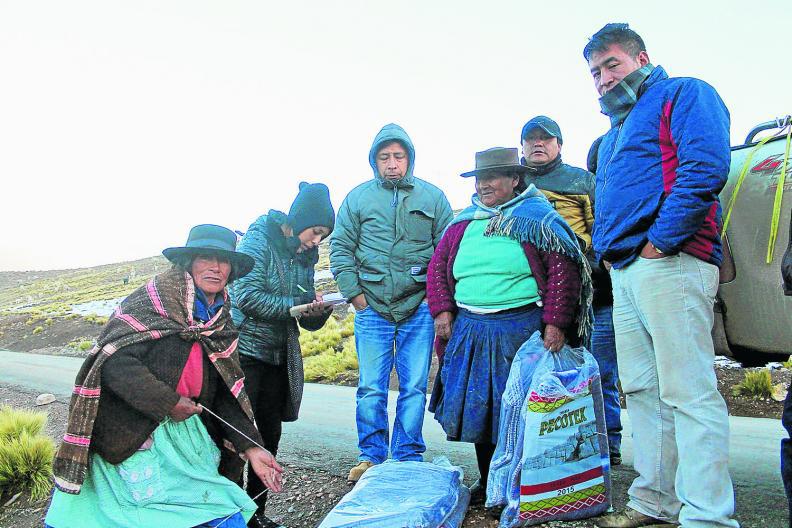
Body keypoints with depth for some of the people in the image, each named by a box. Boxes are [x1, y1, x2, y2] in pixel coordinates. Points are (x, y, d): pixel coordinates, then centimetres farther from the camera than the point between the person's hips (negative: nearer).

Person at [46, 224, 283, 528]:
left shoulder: (221, 325, 7)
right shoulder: (153, 301, -10)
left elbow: (225, 396, 5)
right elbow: (114, 363, -21)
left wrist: (251, 447, -6)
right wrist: (168, 403, -19)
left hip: (187, 437, 6)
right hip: (134, 443, -5)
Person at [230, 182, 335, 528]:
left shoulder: (305, 257, 10)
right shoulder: (259, 240, -9)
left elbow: (306, 320, 12)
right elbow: (247, 296, -20)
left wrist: (317, 313, -11)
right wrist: (297, 304, -18)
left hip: (278, 358, 7)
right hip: (245, 353, -6)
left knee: (270, 435, 11)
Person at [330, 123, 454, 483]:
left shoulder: (433, 197, 8)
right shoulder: (358, 197, 8)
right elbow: (340, 248, 8)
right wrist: (354, 293, 0)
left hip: (419, 308, 0)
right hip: (372, 308, 0)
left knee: (415, 387, 5)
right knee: (371, 388, 4)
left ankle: (408, 457, 18)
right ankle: (371, 456, 18)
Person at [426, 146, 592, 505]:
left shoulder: (536, 218, -1)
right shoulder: (463, 223, 13)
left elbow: (563, 270, -8)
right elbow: (437, 267, 15)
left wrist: (555, 323, -15)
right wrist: (442, 310, 3)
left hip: (522, 327, -4)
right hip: (470, 331, 5)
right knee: (477, 406, 10)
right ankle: (486, 482, 28)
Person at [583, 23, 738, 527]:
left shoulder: (683, 94, 3)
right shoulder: (615, 131, 28)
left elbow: (707, 166, -14)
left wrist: (662, 238, -17)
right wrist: (606, 248, 15)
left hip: (669, 261, -9)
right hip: (624, 270, 9)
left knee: (687, 391, -9)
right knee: (642, 389, 10)